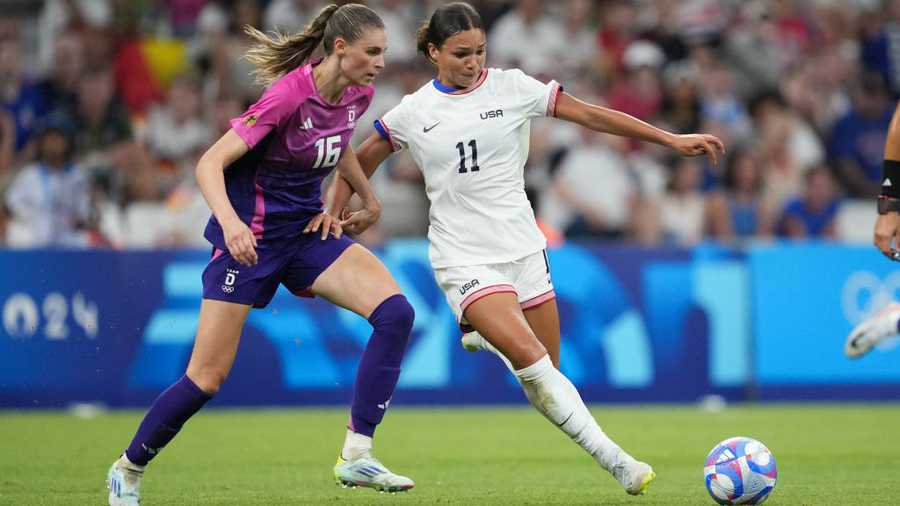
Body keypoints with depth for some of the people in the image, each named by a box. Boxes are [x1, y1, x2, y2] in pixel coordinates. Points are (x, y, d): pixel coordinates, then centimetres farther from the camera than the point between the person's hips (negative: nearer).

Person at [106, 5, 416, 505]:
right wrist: (230, 221, -42)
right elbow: (209, 164, -27)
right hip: (249, 236, -7)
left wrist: (369, 200, 26)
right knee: (206, 378, -5)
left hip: (308, 230, 7)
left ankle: (356, 455, -15)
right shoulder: (290, 95, -23)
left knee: (395, 313, -16)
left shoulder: (356, 95, -1)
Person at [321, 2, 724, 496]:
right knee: (532, 360, -23)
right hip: (465, 259, -3)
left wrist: (672, 139, -3)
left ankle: (483, 334, 35)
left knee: (543, 376, 4)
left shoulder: (511, 87, 0)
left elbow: (591, 114, -1)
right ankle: (614, 460, -21)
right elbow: (361, 160, 16)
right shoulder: (413, 112, 1)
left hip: (523, 248, 3)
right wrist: (332, 212, 4)